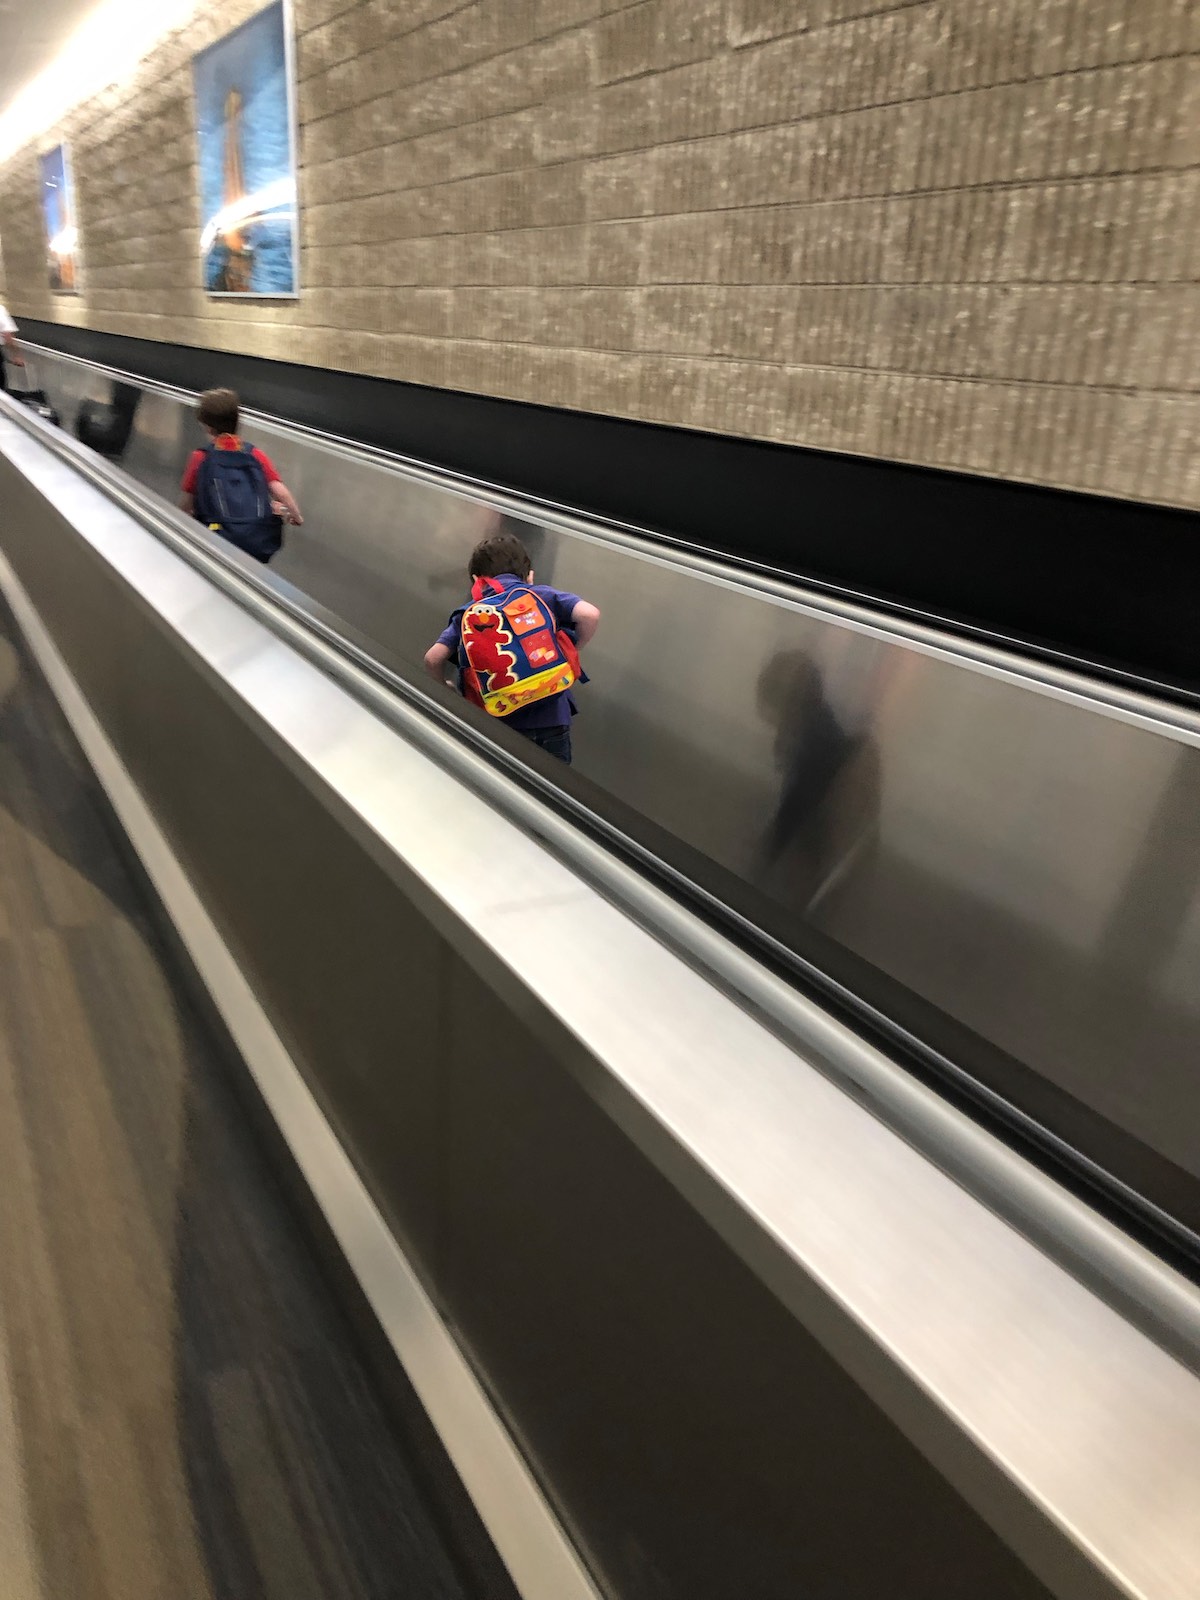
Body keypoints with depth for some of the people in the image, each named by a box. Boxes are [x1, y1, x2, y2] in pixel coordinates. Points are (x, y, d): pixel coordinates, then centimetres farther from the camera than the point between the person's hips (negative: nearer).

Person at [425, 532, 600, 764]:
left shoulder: (468, 614, 7)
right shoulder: (543, 596, 4)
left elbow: (433, 658, -3)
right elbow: (589, 615, -12)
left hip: (495, 727, 1)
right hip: (551, 721, -1)